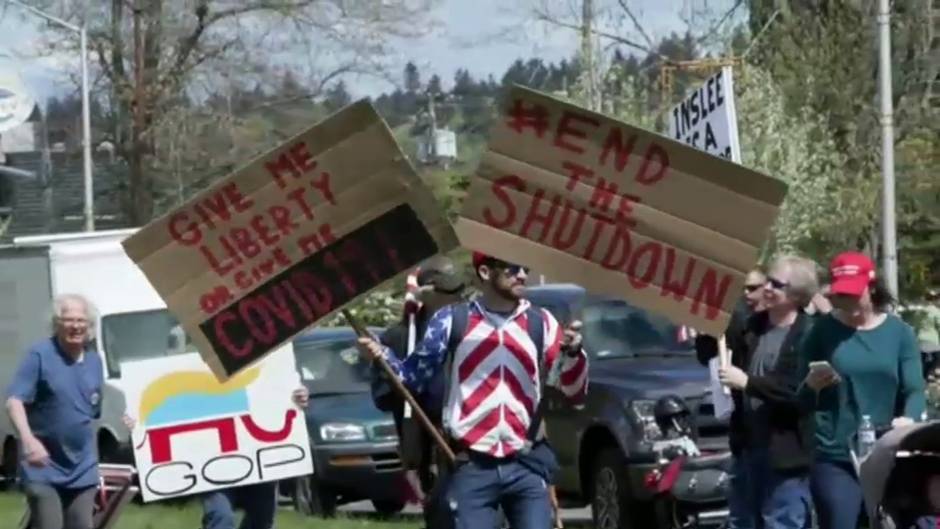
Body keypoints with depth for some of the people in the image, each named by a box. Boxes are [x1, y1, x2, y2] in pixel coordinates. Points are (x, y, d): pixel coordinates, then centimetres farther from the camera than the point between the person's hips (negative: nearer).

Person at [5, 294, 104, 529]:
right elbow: (14, 401, -17)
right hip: (43, 468, -6)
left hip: (82, 468, 6)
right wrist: (28, 439, -31)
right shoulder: (40, 354, -10)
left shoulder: (94, 360, 8)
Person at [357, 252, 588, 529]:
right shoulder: (451, 320, 4)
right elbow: (414, 378, 7)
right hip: (471, 466, -2)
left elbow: (575, 391, 6)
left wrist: (573, 353, -14)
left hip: (526, 465, 2)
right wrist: (382, 356, -11)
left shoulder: (540, 323, 7)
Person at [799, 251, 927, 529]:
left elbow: (915, 389, 1)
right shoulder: (823, 331, 2)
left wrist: (909, 419, -21)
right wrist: (811, 386, -20)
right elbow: (799, 400, 4)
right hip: (834, 459, -2)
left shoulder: (899, 332, 6)